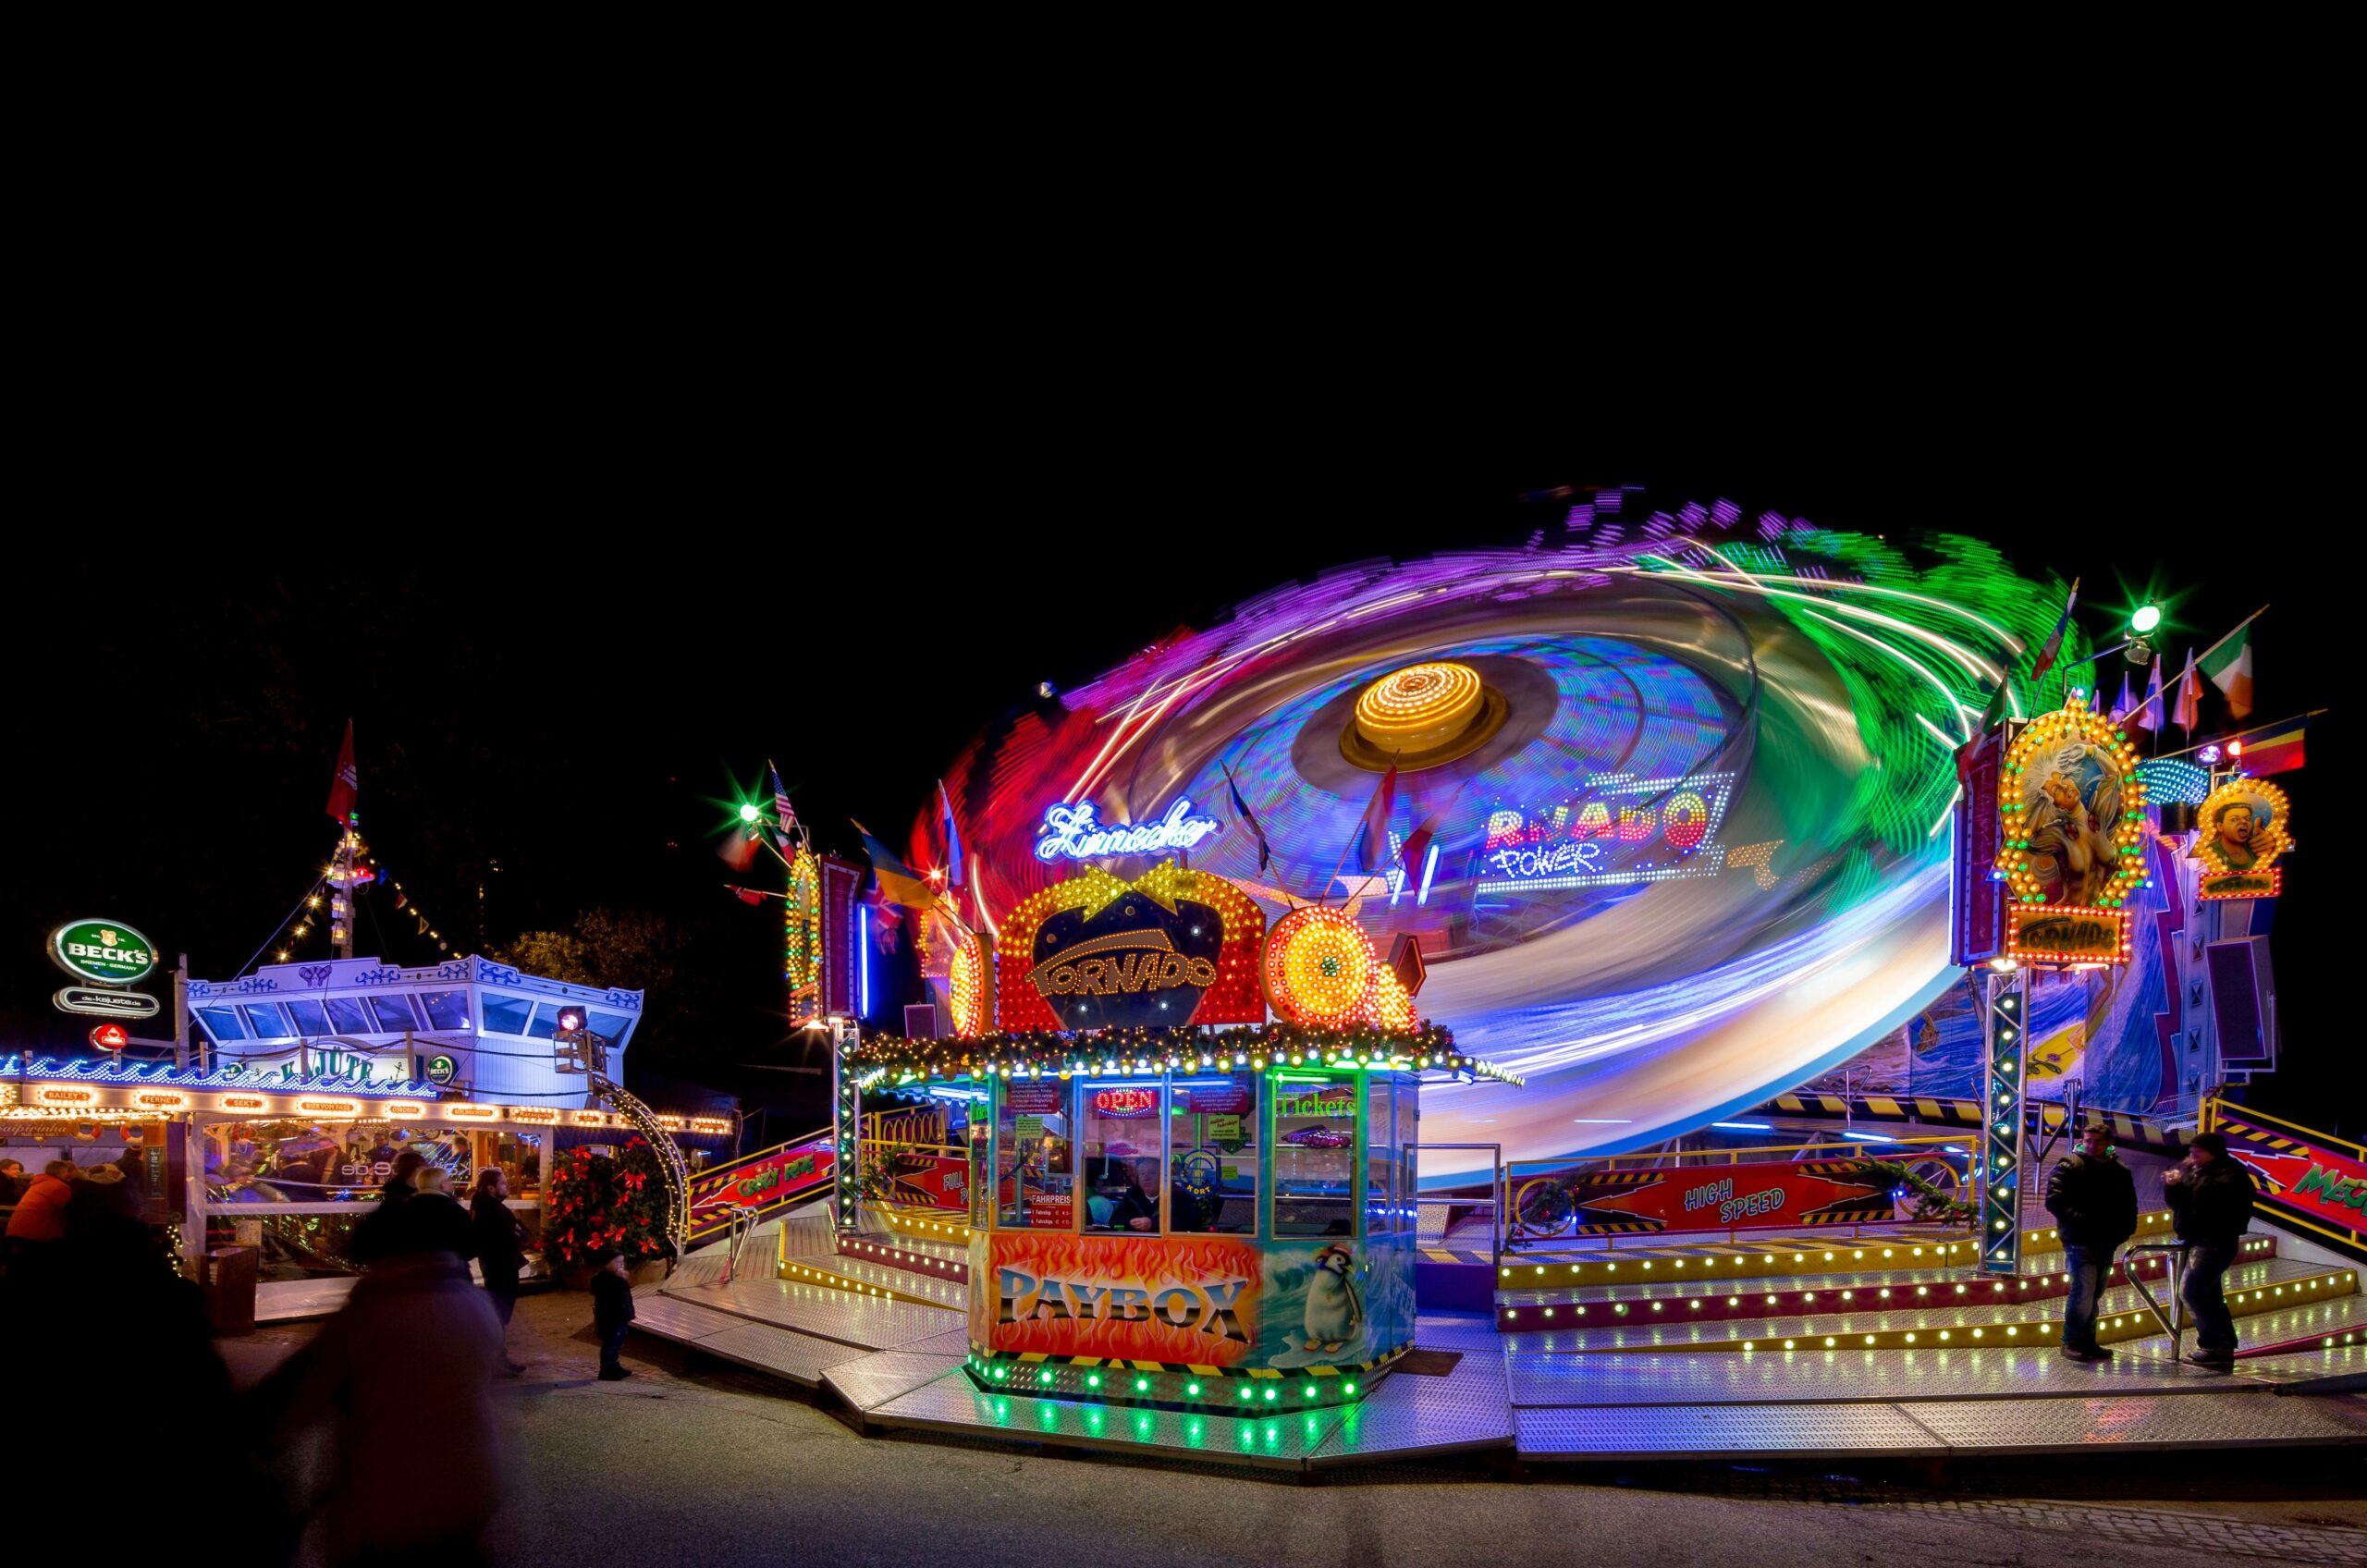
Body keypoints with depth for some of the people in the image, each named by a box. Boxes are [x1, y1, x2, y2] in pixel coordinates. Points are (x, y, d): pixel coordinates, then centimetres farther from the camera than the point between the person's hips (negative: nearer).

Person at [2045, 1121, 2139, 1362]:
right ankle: (2072, 1341, -2)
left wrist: (2123, 1231, 2)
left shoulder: (2120, 1172, 13)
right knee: (2084, 1290, -13)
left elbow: (2129, 1209, 19)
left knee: (2095, 1293, 12)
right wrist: (2081, 1221, -22)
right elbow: (2054, 1201, -12)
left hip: (2106, 1244, 6)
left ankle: (2087, 1342, 21)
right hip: (2080, 1242, -6)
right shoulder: (2069, 1167, -5)